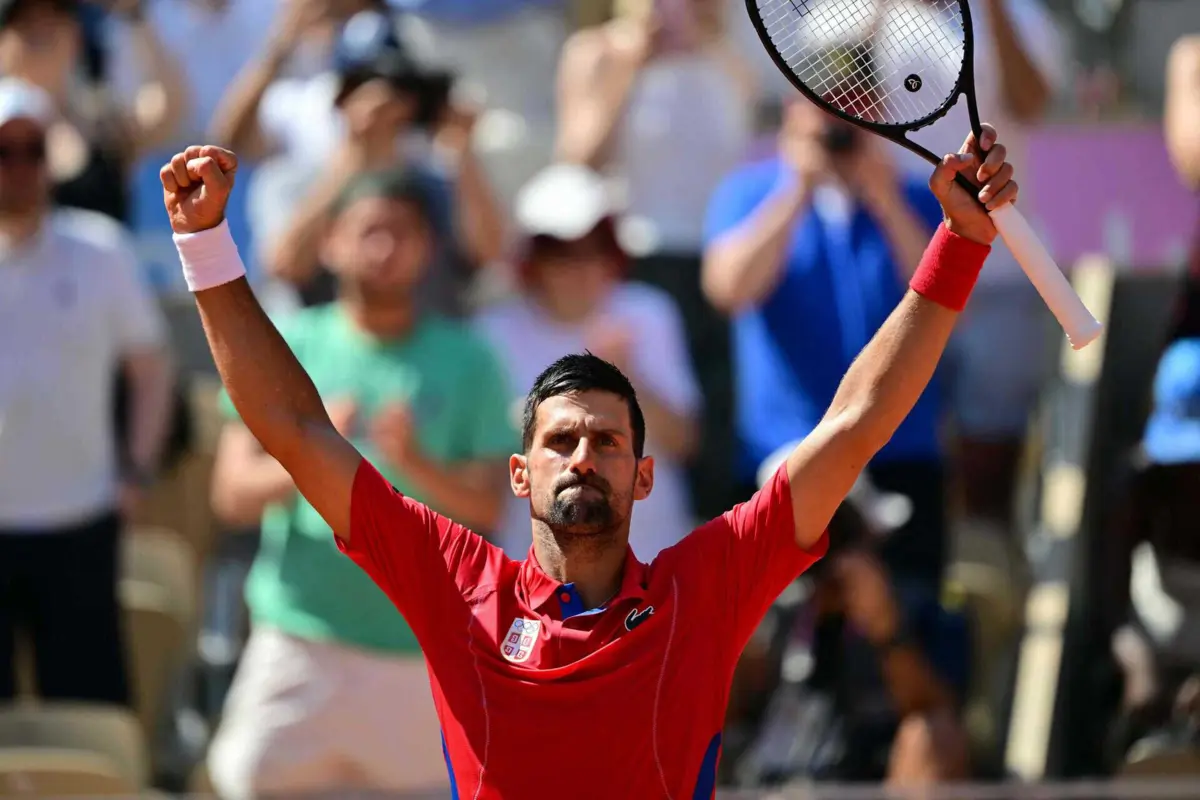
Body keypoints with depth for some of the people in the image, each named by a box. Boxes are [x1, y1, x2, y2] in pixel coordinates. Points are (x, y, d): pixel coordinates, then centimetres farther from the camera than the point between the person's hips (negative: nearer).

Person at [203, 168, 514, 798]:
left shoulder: (467, 361, 5)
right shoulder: (288, 346, 6)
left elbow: (487, 509, -1)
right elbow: (233, 494, 0)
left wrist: (417, 466, -20)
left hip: (424, 650, 0)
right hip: (299, 642, 0)